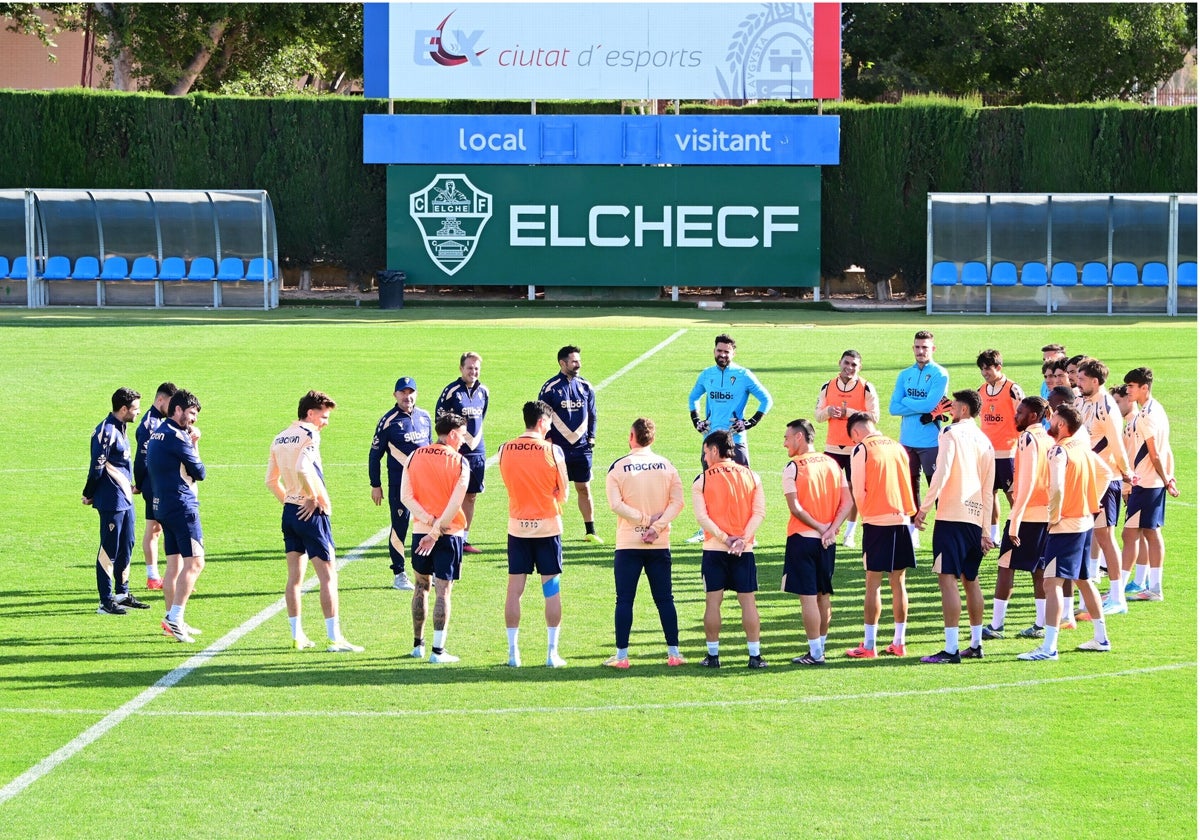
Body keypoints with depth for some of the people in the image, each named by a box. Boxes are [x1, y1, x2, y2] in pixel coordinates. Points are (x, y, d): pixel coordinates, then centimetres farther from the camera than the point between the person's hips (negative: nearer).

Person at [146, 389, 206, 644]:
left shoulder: (157, 434, 15)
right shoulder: (177, 437, -14)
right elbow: (199, 472, -9)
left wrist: (190, 443, 7)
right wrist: (194, 445, 6)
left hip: (163, 505, 10)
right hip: (182, 506, -10)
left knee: (174, 564, 13)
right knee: (194, 562, -11)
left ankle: (172, 618, 15)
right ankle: (175, 618, -18)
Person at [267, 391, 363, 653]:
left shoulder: (280, 438, 12)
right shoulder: (309, 435, -13)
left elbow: (271, 480, 16)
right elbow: (302, 469, -29)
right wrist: (315, 498, -17)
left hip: (290, 512, 8)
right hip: (311, 513, -8)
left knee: (295, 577, 12)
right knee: (328, 576, -4)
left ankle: (297, 635, 16)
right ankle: (334, 638, -6)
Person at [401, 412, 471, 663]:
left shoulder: (415, 457, 3)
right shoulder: (460, 463, -8)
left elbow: (405, 496, -4)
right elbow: (454, 505, -16)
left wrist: (429, 521, -9)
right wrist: (437, 532, -12)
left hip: (421, 530, 4)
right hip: (450, 532, -4)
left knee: (421, 586, 18)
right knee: (443, 590, -1)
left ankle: (418, 645, 23)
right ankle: (438, 650, -3)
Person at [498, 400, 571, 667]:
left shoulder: (505, 450, -1)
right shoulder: (552, 450, -10)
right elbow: (563, 492, -3)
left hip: (517, 525, 3)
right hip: (547, 525, -2)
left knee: (514, 589, 7)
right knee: (552, 589, 4)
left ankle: (513, 651, 7)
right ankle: (552, 652, 4)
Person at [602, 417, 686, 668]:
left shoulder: (618, 467, -5)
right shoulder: (666, 466, 4)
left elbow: (615, 504, -14)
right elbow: (677, 501, -5)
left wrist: (645, 519, -9)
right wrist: (658, 525, -12)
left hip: (628, 544, -2)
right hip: (660, 544, 3)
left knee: (624, 600, 2)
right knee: (664, 599, 9)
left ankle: (621, 655, 0)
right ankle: (674, 652, 8)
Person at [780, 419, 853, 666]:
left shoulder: (794, 467, -9)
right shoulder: (832, 463, 8)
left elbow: (795, 507, -17)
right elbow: (848, 502, 2)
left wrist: (820, 527, -10)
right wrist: (831, 529, -6)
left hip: (802, 538, -6)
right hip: (827, 542, 6)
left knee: (808, 596, -3)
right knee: (823, 595, 14)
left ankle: (815, 652, -4)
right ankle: (820, 647, 19)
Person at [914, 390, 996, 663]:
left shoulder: (951, 434, -3)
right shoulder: (985, 442, 16)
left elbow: (942, 473, -15)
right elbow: (989, 490, 18)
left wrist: (924, 508, -10)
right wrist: (985, 531, 20)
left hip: (952, 515, -7)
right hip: (976, 518, 7)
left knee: (948, 578, -9)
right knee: (971, 580, 18)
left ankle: (951, 649, -16)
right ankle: (976, 644, 23)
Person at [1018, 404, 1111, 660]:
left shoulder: (1059, 451, -17)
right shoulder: (1083, 447, 9)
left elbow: (1057, 488, -28)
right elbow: (1104, 473, 23)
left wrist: (1054, 517, -14)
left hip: (1065, 526, -9)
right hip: (1085, 521, 9)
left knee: (1052, 582, -12)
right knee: (1083, 580, 22)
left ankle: (1049, 647, -19)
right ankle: (1101, 637, 30)